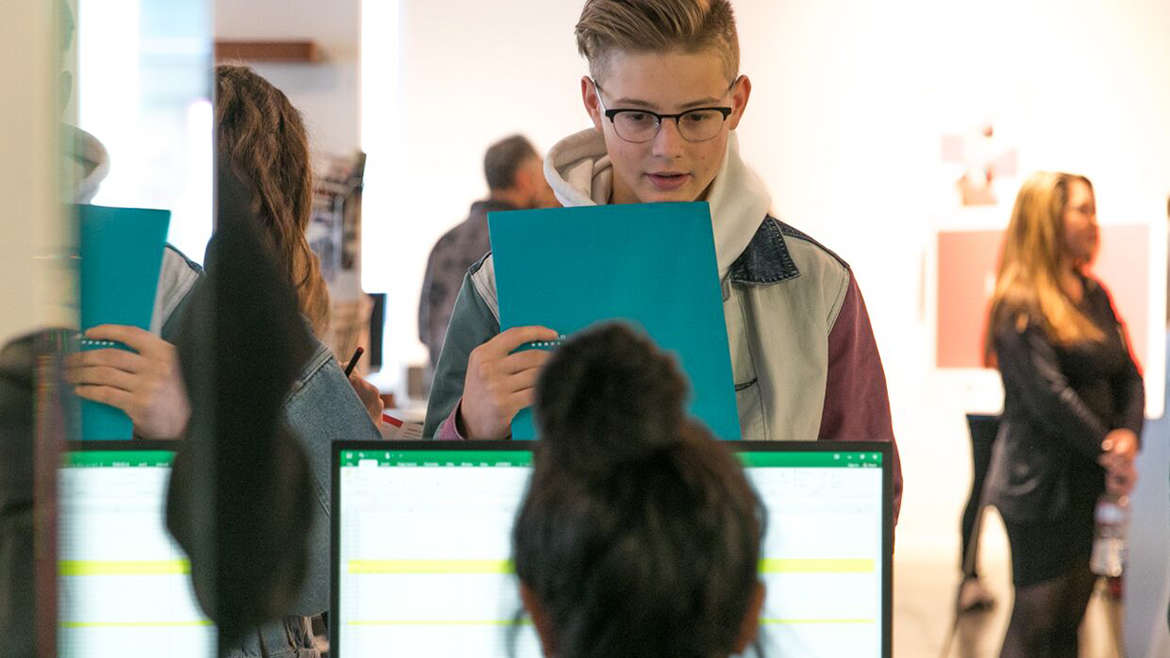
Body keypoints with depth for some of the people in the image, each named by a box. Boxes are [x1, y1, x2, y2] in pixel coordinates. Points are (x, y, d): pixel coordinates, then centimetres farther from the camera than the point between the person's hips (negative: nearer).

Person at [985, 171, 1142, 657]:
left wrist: (1127, 435, -7)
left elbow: (1128, 376, 11)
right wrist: (1107, 450, -13)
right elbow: (1047, 393, -17)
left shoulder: (1094, 296, 13)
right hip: (1041, 485, -7)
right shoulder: (1020, 305, -11)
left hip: (1091, 484, 7)